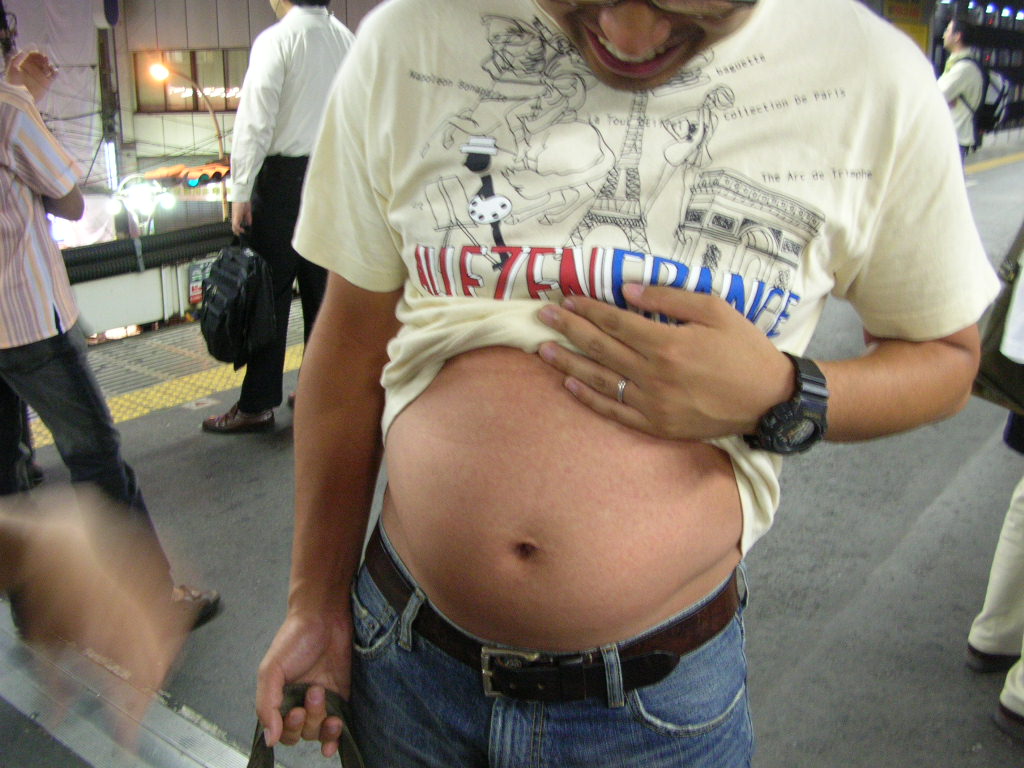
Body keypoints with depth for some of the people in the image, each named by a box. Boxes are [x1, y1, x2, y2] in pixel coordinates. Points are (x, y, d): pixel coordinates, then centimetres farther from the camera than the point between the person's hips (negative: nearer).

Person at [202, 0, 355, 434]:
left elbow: (255, 122, -13)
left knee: (269, 291, -1)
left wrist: (241, 191, -9)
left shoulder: (276, 40, -8)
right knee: (323, 288, 11)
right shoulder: (345, 39, 9)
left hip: (285, 176, -6)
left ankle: (258, 403, 4)